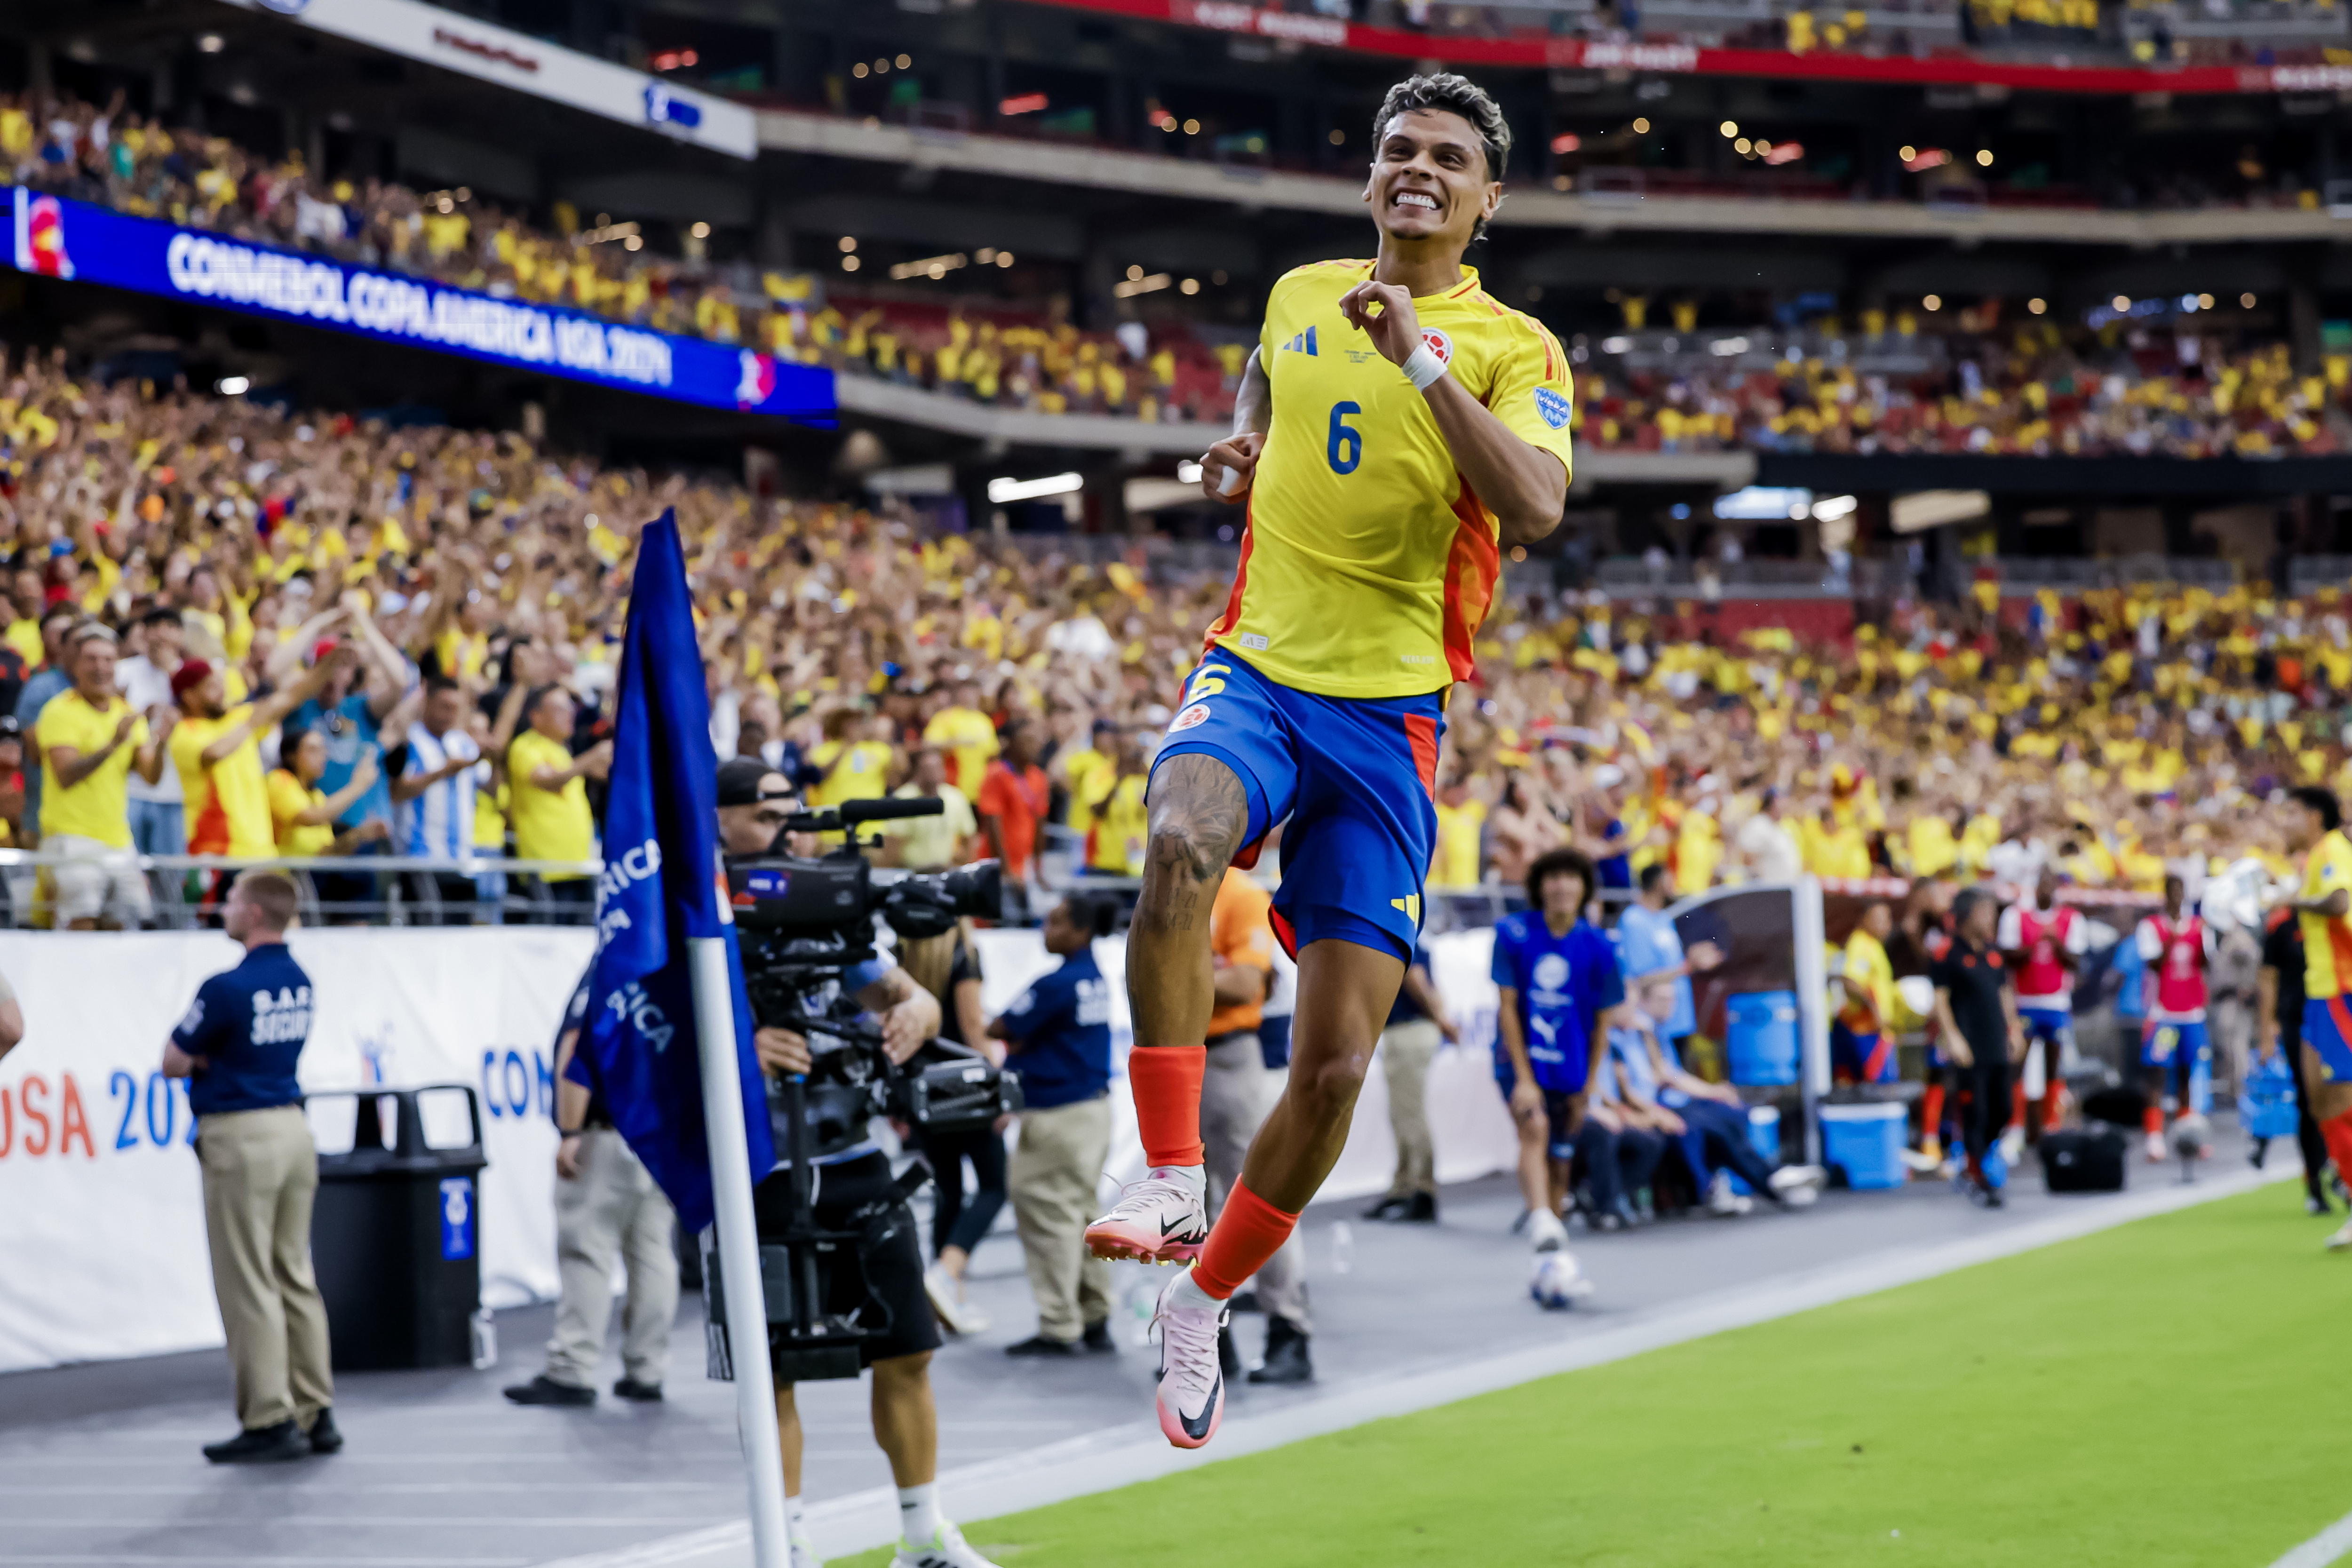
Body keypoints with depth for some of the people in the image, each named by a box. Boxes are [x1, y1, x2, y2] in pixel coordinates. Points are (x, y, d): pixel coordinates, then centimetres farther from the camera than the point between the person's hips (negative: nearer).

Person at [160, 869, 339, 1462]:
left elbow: (174, 1063, -7)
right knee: (296, 1279, 12)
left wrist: (199, 1057, 12)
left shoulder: (229, 988, -16)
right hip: (292, 1128, 8)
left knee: (248, 1286, -3)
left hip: (241, 1137, -8)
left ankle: (270, 1421, -2)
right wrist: (213, 1058, 3)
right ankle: (316, 1413, 14)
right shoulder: (299, 982, 8)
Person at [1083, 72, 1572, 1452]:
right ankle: (1172, 1176, -29)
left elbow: (1535, 508, -19)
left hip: (1389, 714, -1)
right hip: (1257, 667, 1)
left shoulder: (1517, 351, 0)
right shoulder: (1299, 295, 12)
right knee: (1182, 841, -36)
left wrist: (1422, 357, -22)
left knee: (1337, 1060, -4)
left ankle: (1205, 1297, 18)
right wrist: (1241, 450, 14)